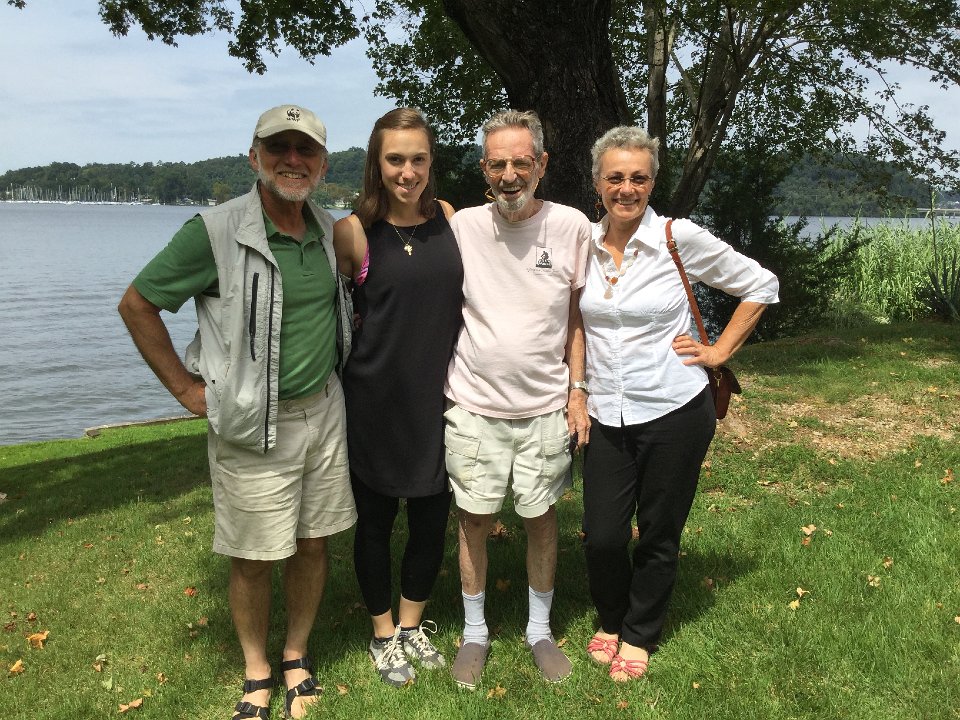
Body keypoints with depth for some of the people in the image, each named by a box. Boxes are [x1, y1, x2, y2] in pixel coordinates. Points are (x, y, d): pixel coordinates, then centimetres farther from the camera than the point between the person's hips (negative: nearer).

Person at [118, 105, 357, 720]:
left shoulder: (329, 231, 4)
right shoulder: (215, 231, -14)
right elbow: (137, 304, -7)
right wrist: (188, 389, -7)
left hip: (324, 412, 5)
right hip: (253, 427, -5)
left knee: (314, 543, 14)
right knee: (253, 557, 7)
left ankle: (297, 655, 35)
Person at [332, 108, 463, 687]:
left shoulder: (447, 217, 1)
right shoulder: (353, 231, -10)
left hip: (438, 399, 4)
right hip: (376, 401, -3)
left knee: (432, 520, 13)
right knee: (376, 521, 12)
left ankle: (412, 624, 38)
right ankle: (384, 633, 35)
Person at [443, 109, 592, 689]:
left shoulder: (571, 226, -5)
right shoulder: (462, 227, -6)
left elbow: (577, 314, 3)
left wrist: (578, 387, 0)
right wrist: (436, 386, 3)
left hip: (547, 406, 0)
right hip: (474, 404, 0)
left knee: (542, 517, 13)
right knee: (475, 518, 10)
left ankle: (540, 629, 34)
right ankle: (475, 632, 31)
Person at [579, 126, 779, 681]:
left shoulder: (681, 238, -10)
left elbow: (761, 286, 0)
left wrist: (719, 351, -4)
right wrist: (576, 392, 10)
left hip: (675, 412, -3)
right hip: (607, 417, 3)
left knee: (658, 537, 11)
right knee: (602, 537, 4)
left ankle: (640, 636, 34)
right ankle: (612, 622, 34)